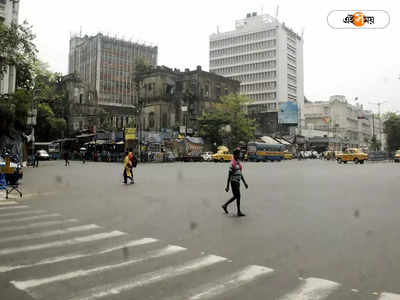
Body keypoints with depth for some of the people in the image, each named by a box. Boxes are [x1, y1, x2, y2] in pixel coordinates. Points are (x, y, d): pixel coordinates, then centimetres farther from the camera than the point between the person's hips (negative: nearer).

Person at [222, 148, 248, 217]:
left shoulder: (239, 163, 12)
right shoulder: (232, 164, -16)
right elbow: (229, 176, -16)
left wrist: (245, 183, 17)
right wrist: (227, 186, -17)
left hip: (238, 182, 9)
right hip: (234, 182, -9)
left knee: (235, 196, 15)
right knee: (238, 196, -4)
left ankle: (225, 206, 29)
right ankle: (239, 212, 7)